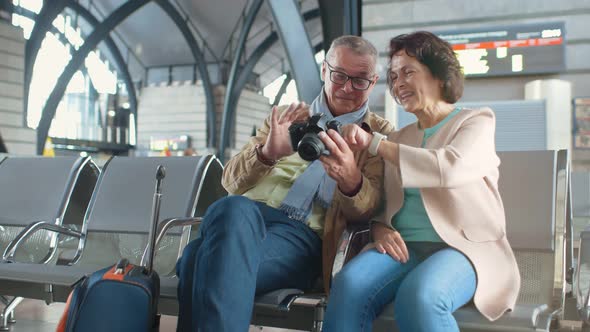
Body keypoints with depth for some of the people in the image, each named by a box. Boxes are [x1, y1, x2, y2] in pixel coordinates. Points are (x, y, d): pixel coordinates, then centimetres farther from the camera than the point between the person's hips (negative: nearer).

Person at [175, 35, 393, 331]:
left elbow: (367, 210, 4)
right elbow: (232, 181, 15)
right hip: (248, 212, 3)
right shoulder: (286, 118, 24)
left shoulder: (379, 134, 18)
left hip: (305, 233, -3)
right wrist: (266, 153, -8)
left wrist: (350, 180, -20)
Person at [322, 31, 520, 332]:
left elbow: (450, 168, -14)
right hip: (403, 247, 4)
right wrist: (379, 228, -8)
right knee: (349, 284, -30)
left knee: (418, 297, -37)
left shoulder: (477, 121, 8)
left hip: (466, 247, -3)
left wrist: (374, 142, -12)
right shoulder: (398, 139, 22)